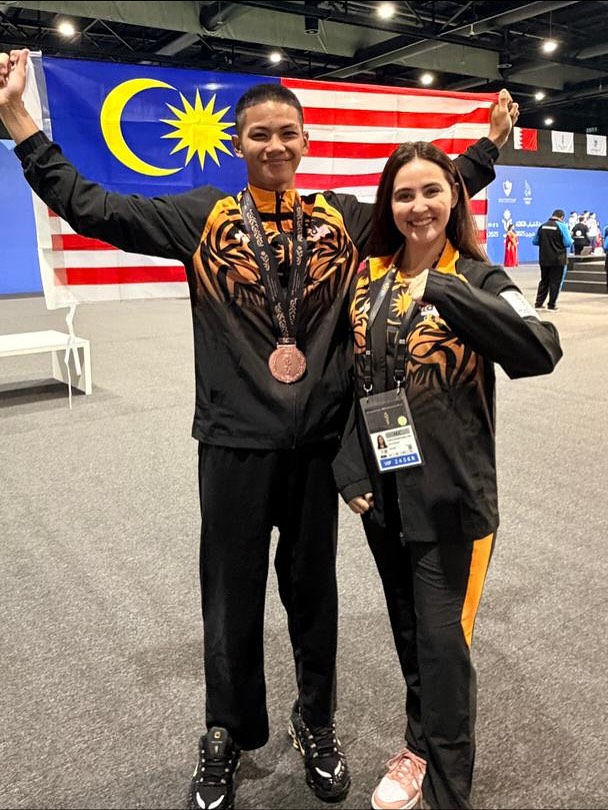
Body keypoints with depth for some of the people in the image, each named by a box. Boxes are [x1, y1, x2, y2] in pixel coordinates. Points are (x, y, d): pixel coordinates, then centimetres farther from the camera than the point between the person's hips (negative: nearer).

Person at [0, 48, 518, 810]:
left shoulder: (345, 217, 6)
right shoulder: (202, 217, 0)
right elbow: (86, 206, 0)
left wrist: (490, 141, 20)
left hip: (319, 439, 2)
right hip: (235, 441, -1)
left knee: (313, 589, 17)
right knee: (233, 596, 13)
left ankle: (316, 724, 41)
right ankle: (226, 737, 37)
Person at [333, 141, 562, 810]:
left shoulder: (478, 280, -9)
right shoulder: (367, 278, 3)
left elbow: (540, 352, -28)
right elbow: (350, 379, 8)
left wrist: (441, 289, -31)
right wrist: (349, 469, 3)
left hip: (452, 497, -4)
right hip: (382, 491, 5)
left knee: (442, 642, 4)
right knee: (407, 631, 20)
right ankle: (422, 744, 45)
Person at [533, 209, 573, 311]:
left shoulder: (542, 226, 3)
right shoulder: (561, 226, -9)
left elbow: (534, 241, 7)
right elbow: (568, 243, -13)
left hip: (544, 259, 4)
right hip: (558, 260, -4)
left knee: (544, 281, 15)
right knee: (555, 282, 4)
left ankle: (538, 303, 13)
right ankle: (552, 305, 6)